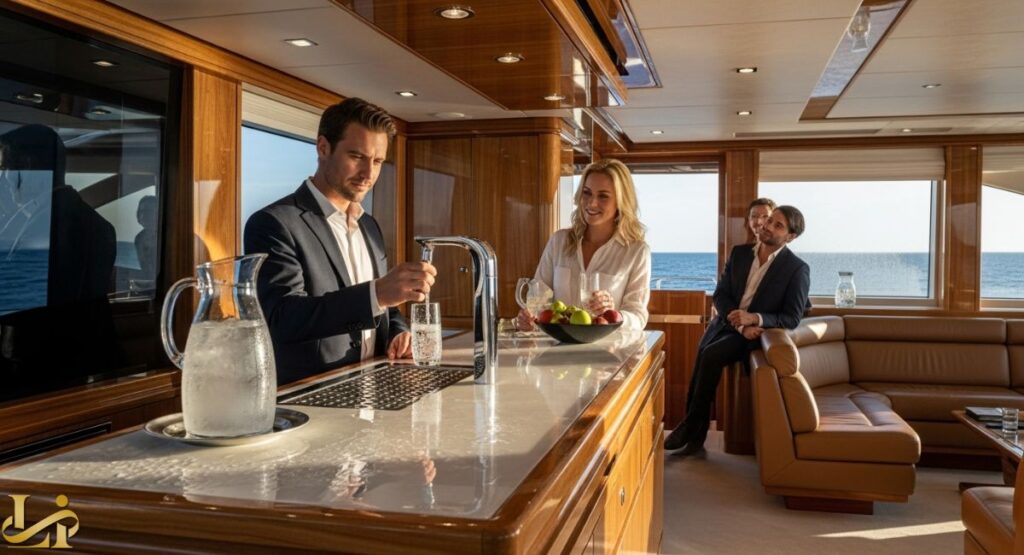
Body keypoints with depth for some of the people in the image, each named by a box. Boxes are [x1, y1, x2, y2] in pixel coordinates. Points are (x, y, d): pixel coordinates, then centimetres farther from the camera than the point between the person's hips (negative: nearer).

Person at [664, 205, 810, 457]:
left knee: (711, 355, -28)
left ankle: (691, 425, -13)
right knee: (704, 355, -24)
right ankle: (695, 435, -16)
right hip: (725, 323, 4)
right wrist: (740, 324, -13)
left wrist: (754, 319, -26)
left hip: (756, 331, -4)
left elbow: (792, 318, -10)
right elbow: (720, 294, 5)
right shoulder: (739, 253, 6)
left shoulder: (797, 269, -8)